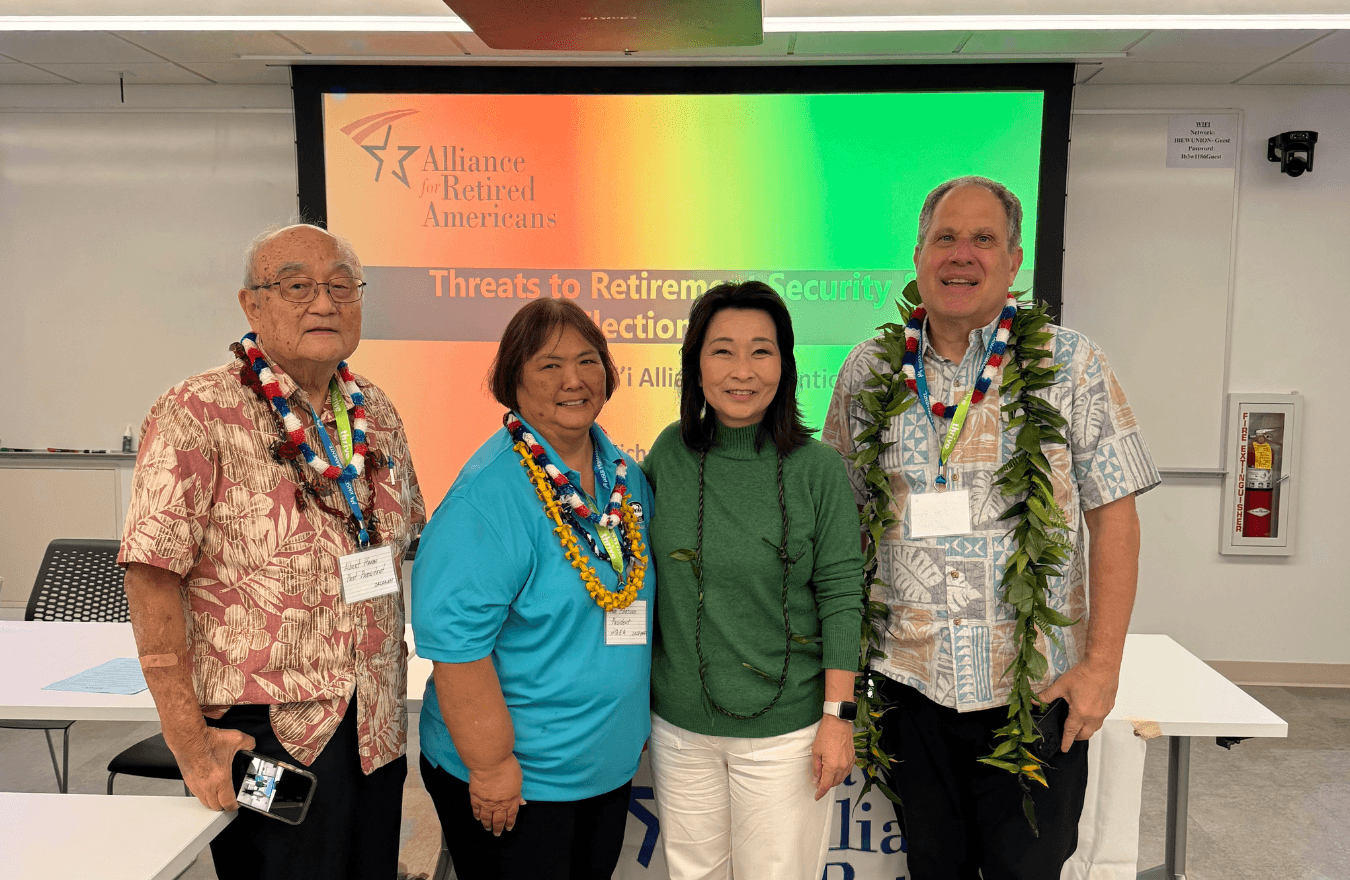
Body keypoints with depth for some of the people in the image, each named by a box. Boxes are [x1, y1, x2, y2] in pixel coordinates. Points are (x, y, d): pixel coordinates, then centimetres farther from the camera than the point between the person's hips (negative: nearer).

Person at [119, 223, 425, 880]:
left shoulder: (376, 414, 6)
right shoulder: (198, 414, -12)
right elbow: (153, 578, -15)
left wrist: (395, 671, 10)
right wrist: (188, 742, -16)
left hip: (378, 732, 6)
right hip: (262, 735, -6)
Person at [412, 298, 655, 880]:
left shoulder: (626, 475, 2)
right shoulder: (487, 494, -21)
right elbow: (455, 641, -24)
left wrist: (638, 721, 16)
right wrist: (491, 765, -20)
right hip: (515, 778, -7)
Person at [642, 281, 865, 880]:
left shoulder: (818, 469, -11)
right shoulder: (671, 453, -4)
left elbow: (840, 595, -7)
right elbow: (640, 571, 10)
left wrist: (839, 715, -8)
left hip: (784, 729, -2)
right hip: (679, 724, 3)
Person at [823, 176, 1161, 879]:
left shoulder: (1070, 364, -3)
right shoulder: (869, 371, 3)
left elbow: (1113, 512, -4)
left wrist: (1102, 662, -9)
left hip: (1036, 686, -1)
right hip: (910, 677, 2)